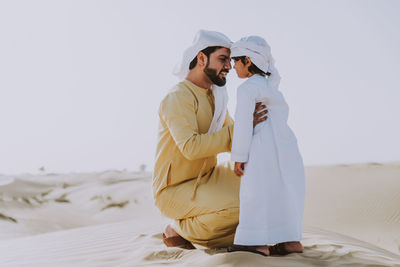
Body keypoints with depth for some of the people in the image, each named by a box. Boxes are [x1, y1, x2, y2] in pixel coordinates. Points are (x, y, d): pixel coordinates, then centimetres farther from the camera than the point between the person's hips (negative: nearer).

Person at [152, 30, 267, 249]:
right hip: (175, 191, -9)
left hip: (205, 180, 9)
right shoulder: (178, 98, -20)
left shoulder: (215, 96, 10)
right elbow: (191, 147, -33)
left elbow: (233, 140, 10)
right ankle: (177, 229, -2)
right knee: (238, 209, -27)